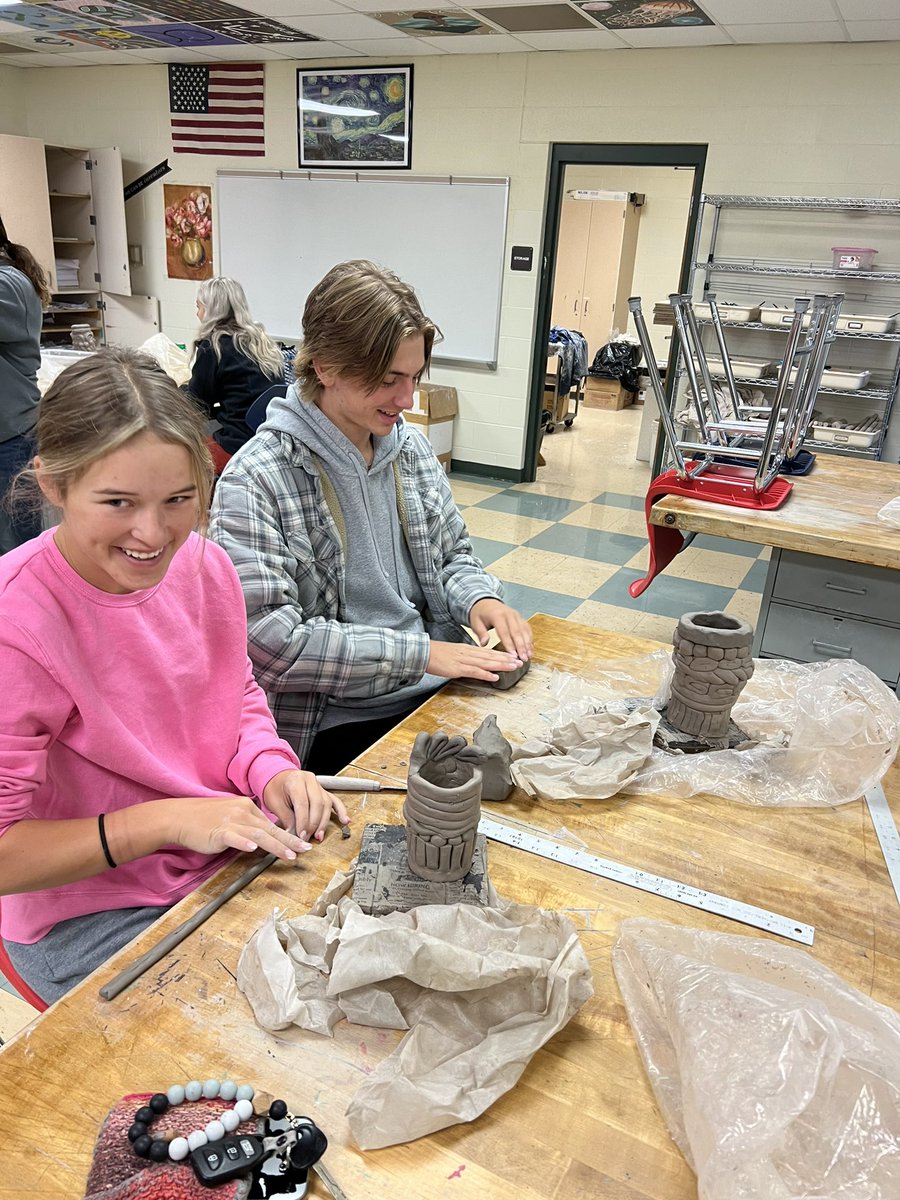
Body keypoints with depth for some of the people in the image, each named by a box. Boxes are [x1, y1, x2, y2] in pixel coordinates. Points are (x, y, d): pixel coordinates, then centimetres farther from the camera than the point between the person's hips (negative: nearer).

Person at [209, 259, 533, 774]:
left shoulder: (412, 447, 7)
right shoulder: (257, 480, -14)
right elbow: (269, 641, -19)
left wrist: (480, 598, -5)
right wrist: (419, 653, -20)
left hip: (441, 692, 7)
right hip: (339, 727, -6)